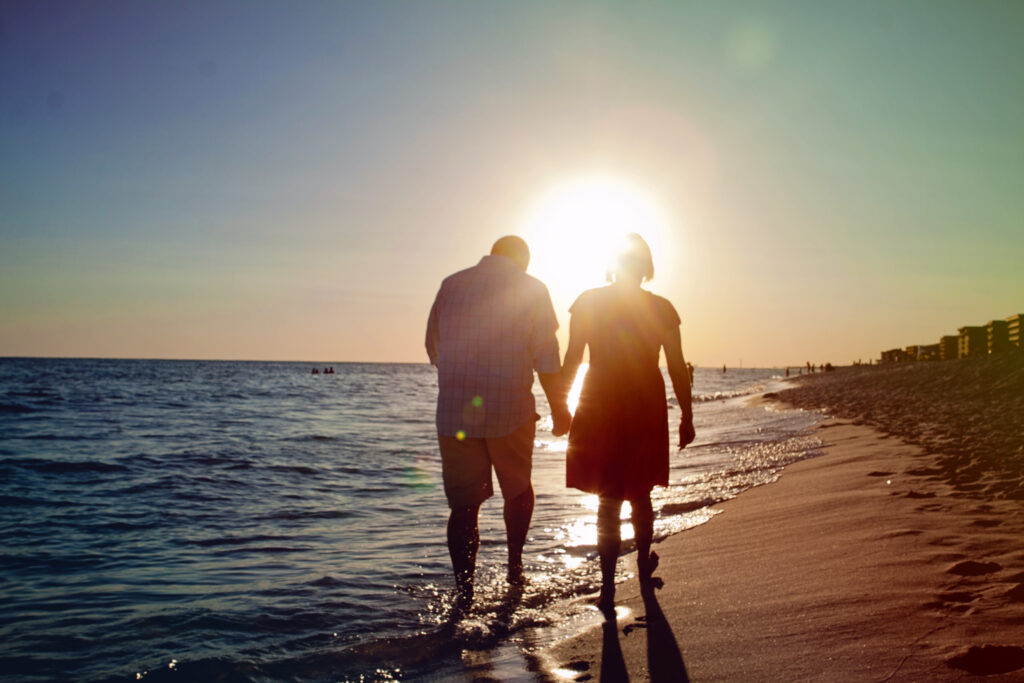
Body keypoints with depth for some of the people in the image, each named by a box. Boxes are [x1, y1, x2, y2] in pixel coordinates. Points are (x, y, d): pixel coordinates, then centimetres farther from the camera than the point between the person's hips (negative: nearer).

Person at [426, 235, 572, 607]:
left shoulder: (451, 285, 8)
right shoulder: (531, 290, -1)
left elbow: (434, 348, 13)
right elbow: (546, 358, -4)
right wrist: (559, 407, 5)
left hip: (454, 412, 2)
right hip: (510, 409, -1)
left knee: (464, 503, 7)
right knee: (518, 489, 22)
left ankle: (464, 589, 1)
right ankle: (515, 565, 28)